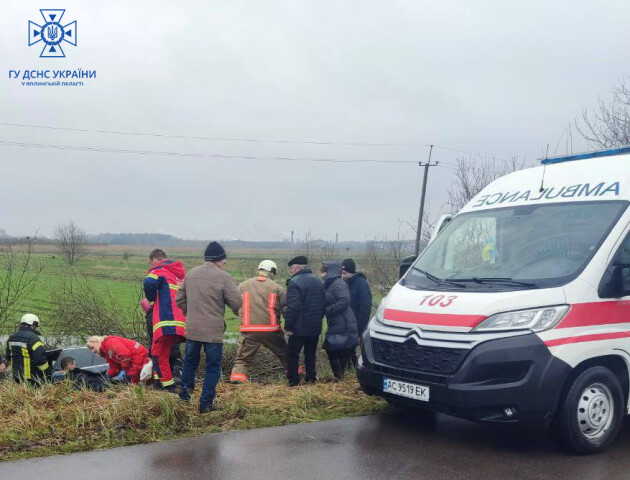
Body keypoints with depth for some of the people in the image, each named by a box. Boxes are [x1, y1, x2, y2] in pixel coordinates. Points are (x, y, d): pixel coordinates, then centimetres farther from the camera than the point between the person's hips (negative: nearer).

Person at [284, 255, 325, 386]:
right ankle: (311, 378, 23)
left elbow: (292, 307, -23)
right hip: (315, 327, 7)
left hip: (300, 327, -7)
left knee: (292, 354, 4)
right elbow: (323, 304, 15)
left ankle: (293, 381, 5)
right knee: (311, 353, 19)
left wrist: (288, 326, -16)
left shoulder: (294, 282, -16)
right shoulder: (318, 281, 10)